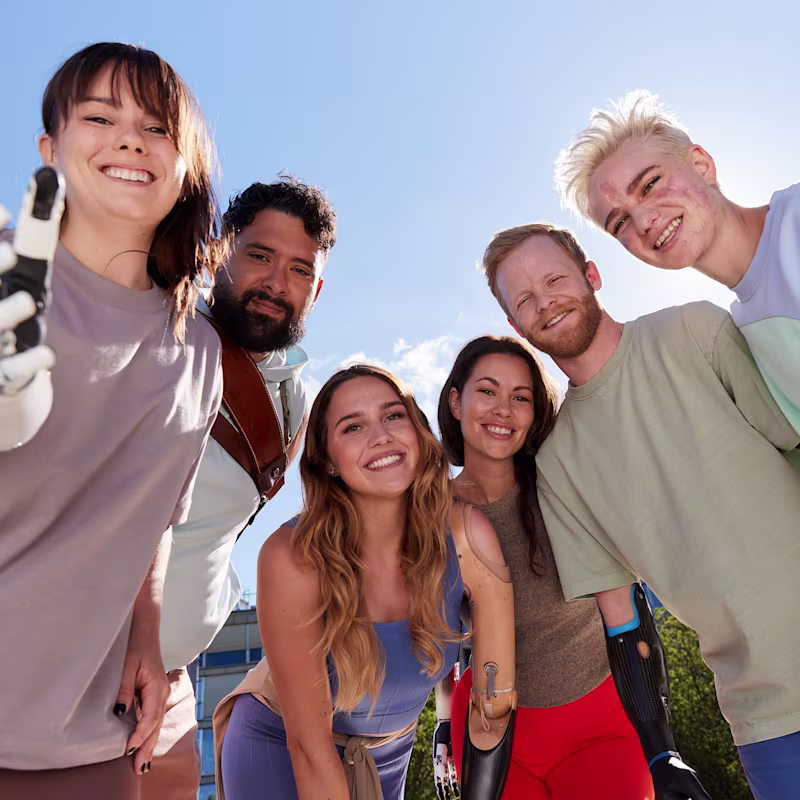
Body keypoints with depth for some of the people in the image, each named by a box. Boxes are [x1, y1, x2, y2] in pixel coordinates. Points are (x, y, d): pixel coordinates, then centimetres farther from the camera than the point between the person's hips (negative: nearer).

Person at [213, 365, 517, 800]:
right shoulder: (294, 558, -32)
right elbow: (309, 745, -25)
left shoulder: (468, 538, -26)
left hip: (388, 755, 3)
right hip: (278, 748, -2)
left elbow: (495, 705, -15)